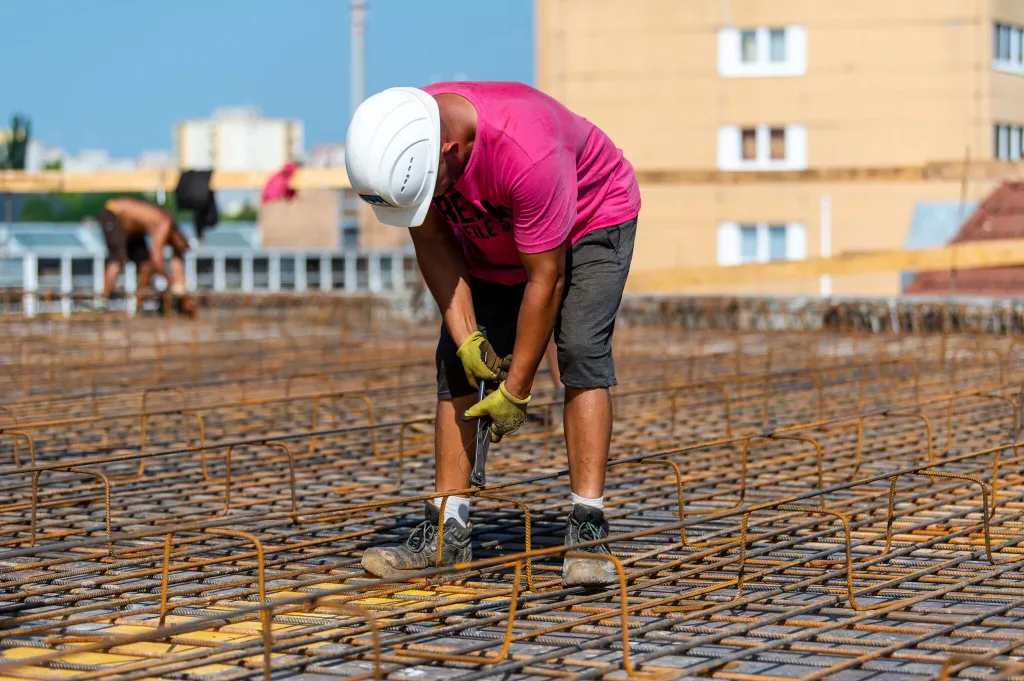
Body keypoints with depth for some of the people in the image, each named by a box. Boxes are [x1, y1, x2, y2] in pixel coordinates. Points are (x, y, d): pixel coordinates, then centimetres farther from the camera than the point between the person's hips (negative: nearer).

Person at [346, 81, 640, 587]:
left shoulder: (524, 152, -44)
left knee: (581, 353, -23)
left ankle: (587, 528, -23)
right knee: (454, 365, -5)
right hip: (492, 239, 6)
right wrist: (466, 337, -19)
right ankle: (447, 530, -3)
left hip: (592, 218, -6)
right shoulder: (399, 141, -26)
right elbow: (431, 241, -11)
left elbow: (546, 280, -33)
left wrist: (516, 390, -26)